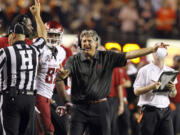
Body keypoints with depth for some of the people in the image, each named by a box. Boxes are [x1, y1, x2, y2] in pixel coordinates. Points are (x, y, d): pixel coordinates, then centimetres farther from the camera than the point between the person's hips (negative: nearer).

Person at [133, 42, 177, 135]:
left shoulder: (170, 71, 13)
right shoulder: (145, 70, -1)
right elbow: (136, 91, -5)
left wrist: (173, 89, -7)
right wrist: (152, 87, -20)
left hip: (165, 110, 4)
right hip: (150, 110, -4)